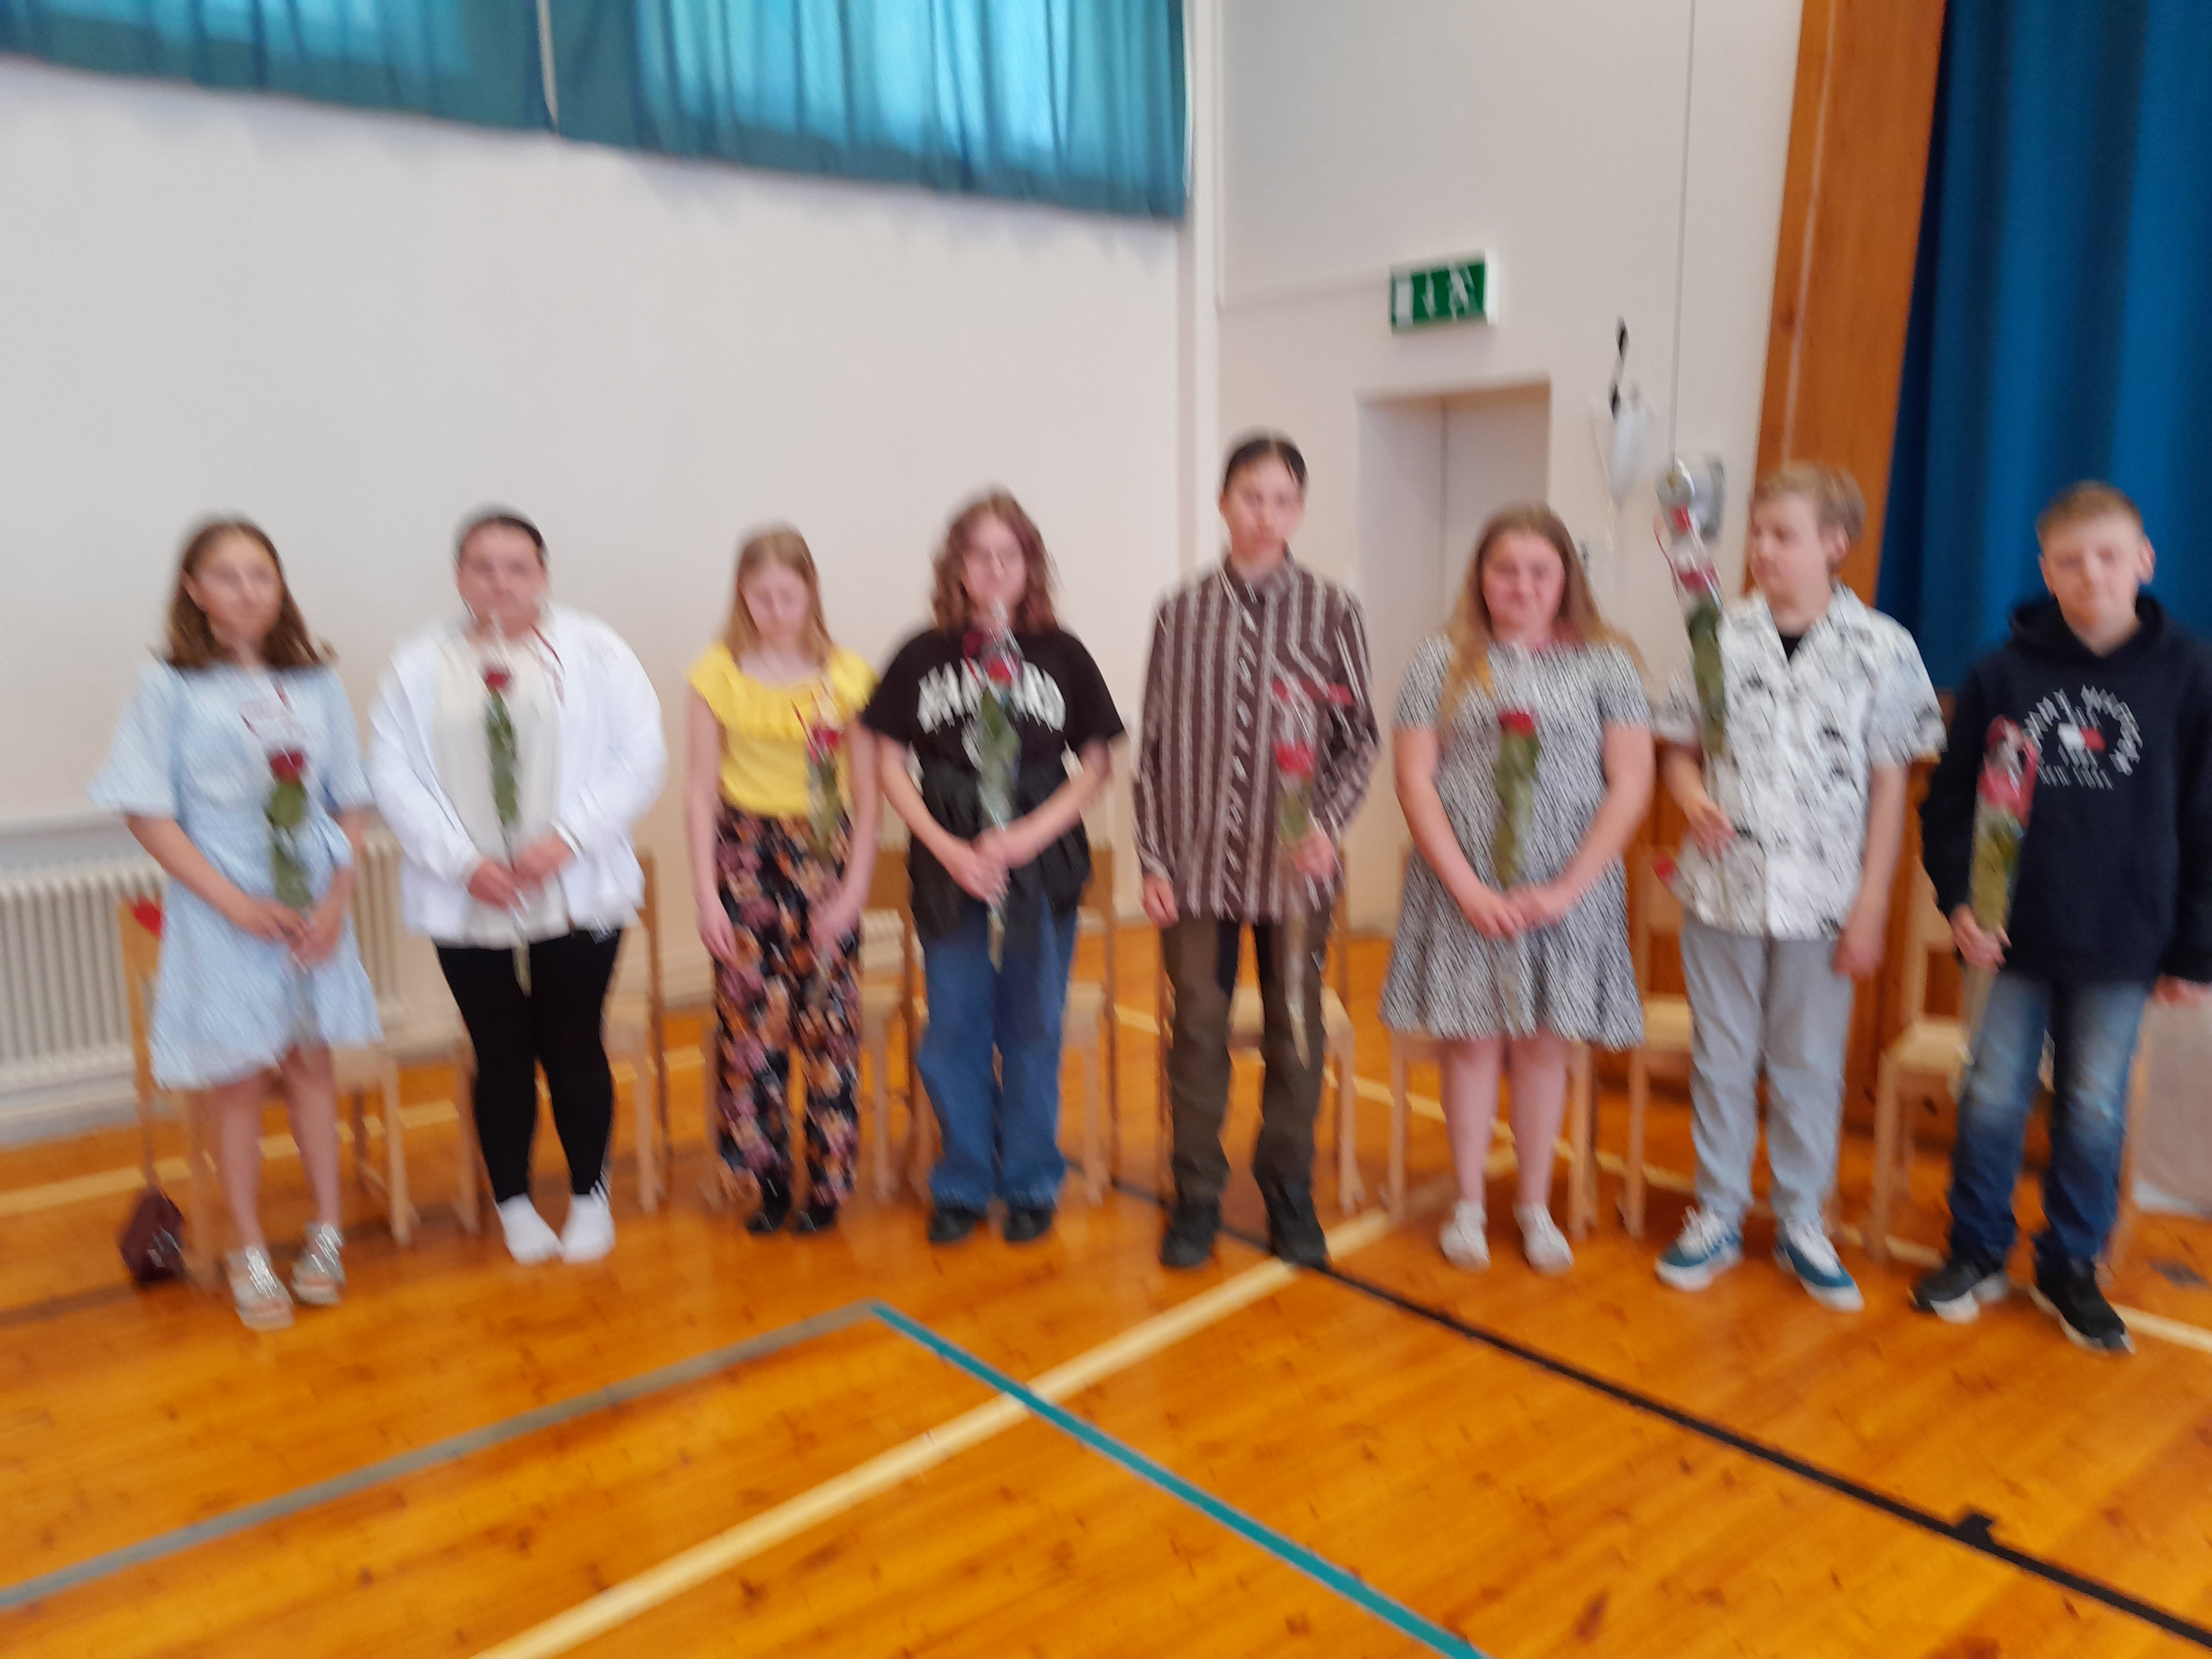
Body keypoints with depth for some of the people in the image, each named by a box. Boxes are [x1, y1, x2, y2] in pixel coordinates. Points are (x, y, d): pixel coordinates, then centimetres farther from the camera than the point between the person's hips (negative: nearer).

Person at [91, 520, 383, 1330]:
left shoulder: (316, 680, 3)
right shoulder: (171, 687, -6)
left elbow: (351, 801, 5)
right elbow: (148, 813, -7)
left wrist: (337, 900, -7)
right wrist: (237, 904, -14)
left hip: (316, 906, 3)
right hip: (224, 912, -2)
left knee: (311, 1062, 12)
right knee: (239, 1077, 6)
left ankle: (327, 1233, 26)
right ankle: (249, 1254, 20)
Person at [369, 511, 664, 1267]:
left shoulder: (592, 651, -1)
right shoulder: (420, 665, 3)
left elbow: (639, 758, -6)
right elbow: (396, 778, -1)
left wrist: (567, 838, -15)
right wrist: (464, 862, -13)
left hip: (576, 893, -1)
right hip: (467, 901, 1)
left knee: (575, 1048, 8)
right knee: (501, 1055, 10)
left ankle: (589, 1196, 26)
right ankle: (514, 1202, 28)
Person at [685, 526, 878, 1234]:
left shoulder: (846, 677, -1)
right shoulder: (719, 673, -1)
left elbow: (866, 792, 0)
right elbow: (702, 789, 0)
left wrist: (855, 885, -6)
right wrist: (706, 892, -6)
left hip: (824, 857, 0)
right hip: (746, 855, 0)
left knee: (829, 1022, 1)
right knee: (751, 1021, 2)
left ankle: (828, 1177, 16)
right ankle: (769, 1179, 17)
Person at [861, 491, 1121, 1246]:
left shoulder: (1061, 654, 1)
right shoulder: (923, 656, 1)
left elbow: (1096, 763, 2)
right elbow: (891, 765, 2)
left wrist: (1030, 835, -11)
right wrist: (950, 848, -9)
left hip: (1043, 865, 0)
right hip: (949, 864, 1)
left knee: (1032, 1026, 7)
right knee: (954, 1028, 7)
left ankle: (1031, 1183, 23)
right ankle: (962, 1184, 23)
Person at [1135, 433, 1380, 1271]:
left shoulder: (1332, 611, -2)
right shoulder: (1181, 612, 2)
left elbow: (1360, 739, 1)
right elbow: (1154, 745, 4)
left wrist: (1328, 825, -15)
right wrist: (1153, 861, 0)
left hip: (1294, 864, 0)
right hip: (1200, 862, 1)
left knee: (1295, 1031, 9)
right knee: (1198, 1030, 6)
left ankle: (1289, 1194, 28)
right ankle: (1196, 1197, 22)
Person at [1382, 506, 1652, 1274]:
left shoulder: (1604, 664, 2)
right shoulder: (1444, 661, 1)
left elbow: (1631, 786, -2)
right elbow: (1415, 781, -3)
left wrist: (1568, 890, -10)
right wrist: (1468, 887, -11)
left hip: (1566, 891, 1)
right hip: (1463, 887, 0)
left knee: (1542, 1045, 9)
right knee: (1471, 1043, 6)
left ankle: (1536, 1206, 26)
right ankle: (1468, 1204, 22)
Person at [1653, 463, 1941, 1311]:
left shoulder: (1882, 649, -3)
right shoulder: (1722, 635, 1)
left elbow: (1888, 786, 0)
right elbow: (1680, 745, 9)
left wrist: (1871, 906, -3)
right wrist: (1692, 796, -14)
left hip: (1820, 898, -1)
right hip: (1723, 884, 1)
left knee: (1810, 1065, 10)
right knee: (1721, 1059, 12)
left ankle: (1802, 1224, 27)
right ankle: (1718, 1216, 27)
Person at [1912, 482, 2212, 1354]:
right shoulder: (2002, 674, -3)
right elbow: (1949, 799, 1)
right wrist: (1958, 898, -10)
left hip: (2122, 944, 0)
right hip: (2011, 933, 0)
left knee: (2094, 1107, 10)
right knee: (1993, 1095, 8)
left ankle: (2071, 1267, 27)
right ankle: (1977, 1252, 25)